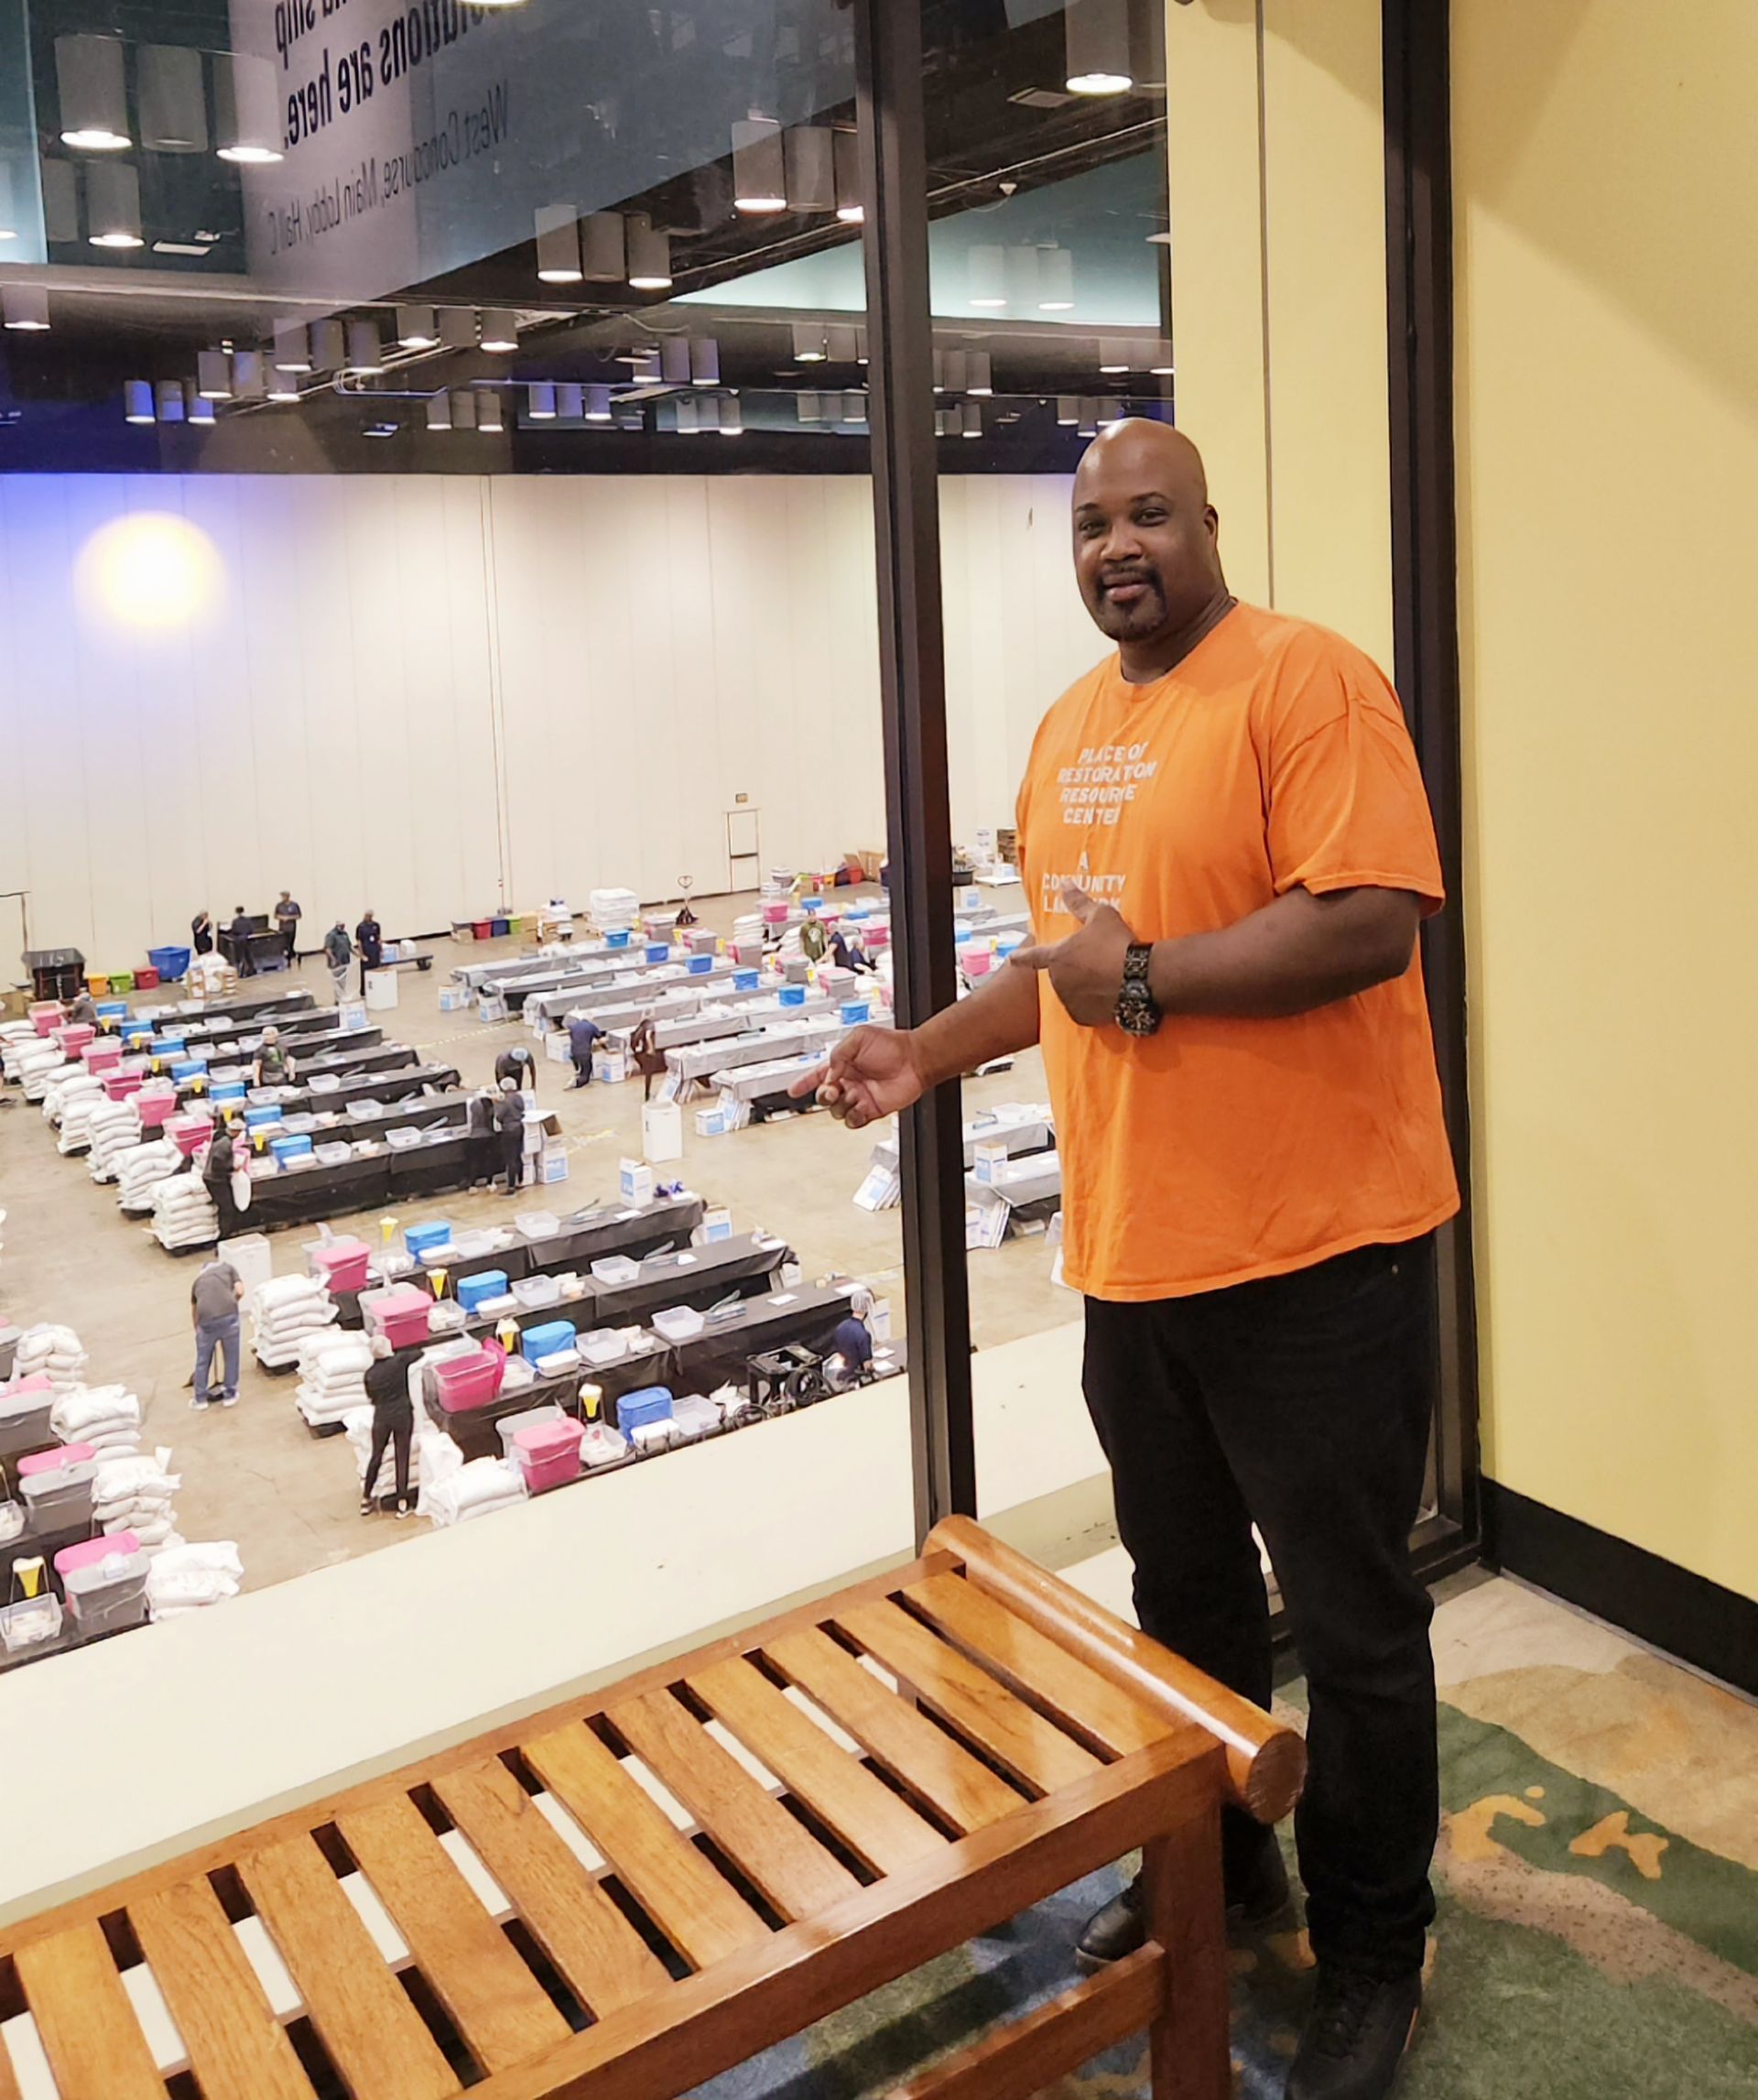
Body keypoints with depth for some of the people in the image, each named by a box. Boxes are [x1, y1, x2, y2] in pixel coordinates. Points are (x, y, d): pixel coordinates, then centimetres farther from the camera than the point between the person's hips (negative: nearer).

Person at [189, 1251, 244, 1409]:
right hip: (228, 1315, -2)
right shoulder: (228, 1267, 21)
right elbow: (240, 1291, 7)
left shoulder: (198, 1279, 29)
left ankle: (201, 1399, 31)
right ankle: (229, 1395, 27)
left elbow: (193, 1310, 37)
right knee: (231, 1357, 18)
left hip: (206, 1320, 2)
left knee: (202, 1361, 20)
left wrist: (197, 1329, 50)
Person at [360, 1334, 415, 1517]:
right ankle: (402, 1502, 10)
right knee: (402, 1458, 6)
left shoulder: (370, 1373, -4)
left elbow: (371, 1397, 9)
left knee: (376, 1457, 15)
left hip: (382, 1416, 2)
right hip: (403, 1414, -2)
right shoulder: (399, 1362, -11)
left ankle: (366, 1500, 22)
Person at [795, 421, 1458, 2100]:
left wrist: (1143, 981, -20)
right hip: (1133, 1252, 8)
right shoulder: (1067, 729, 13)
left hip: (1314, 1256, -7)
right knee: (1182, 1590, 21)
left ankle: (1371, 1950, 28)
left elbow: (1374, 919, -23)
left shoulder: (1304, 681, -12)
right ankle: (1215, 1869, 43)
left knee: (1351, 1622, 7)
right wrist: (933, 1049, 11)